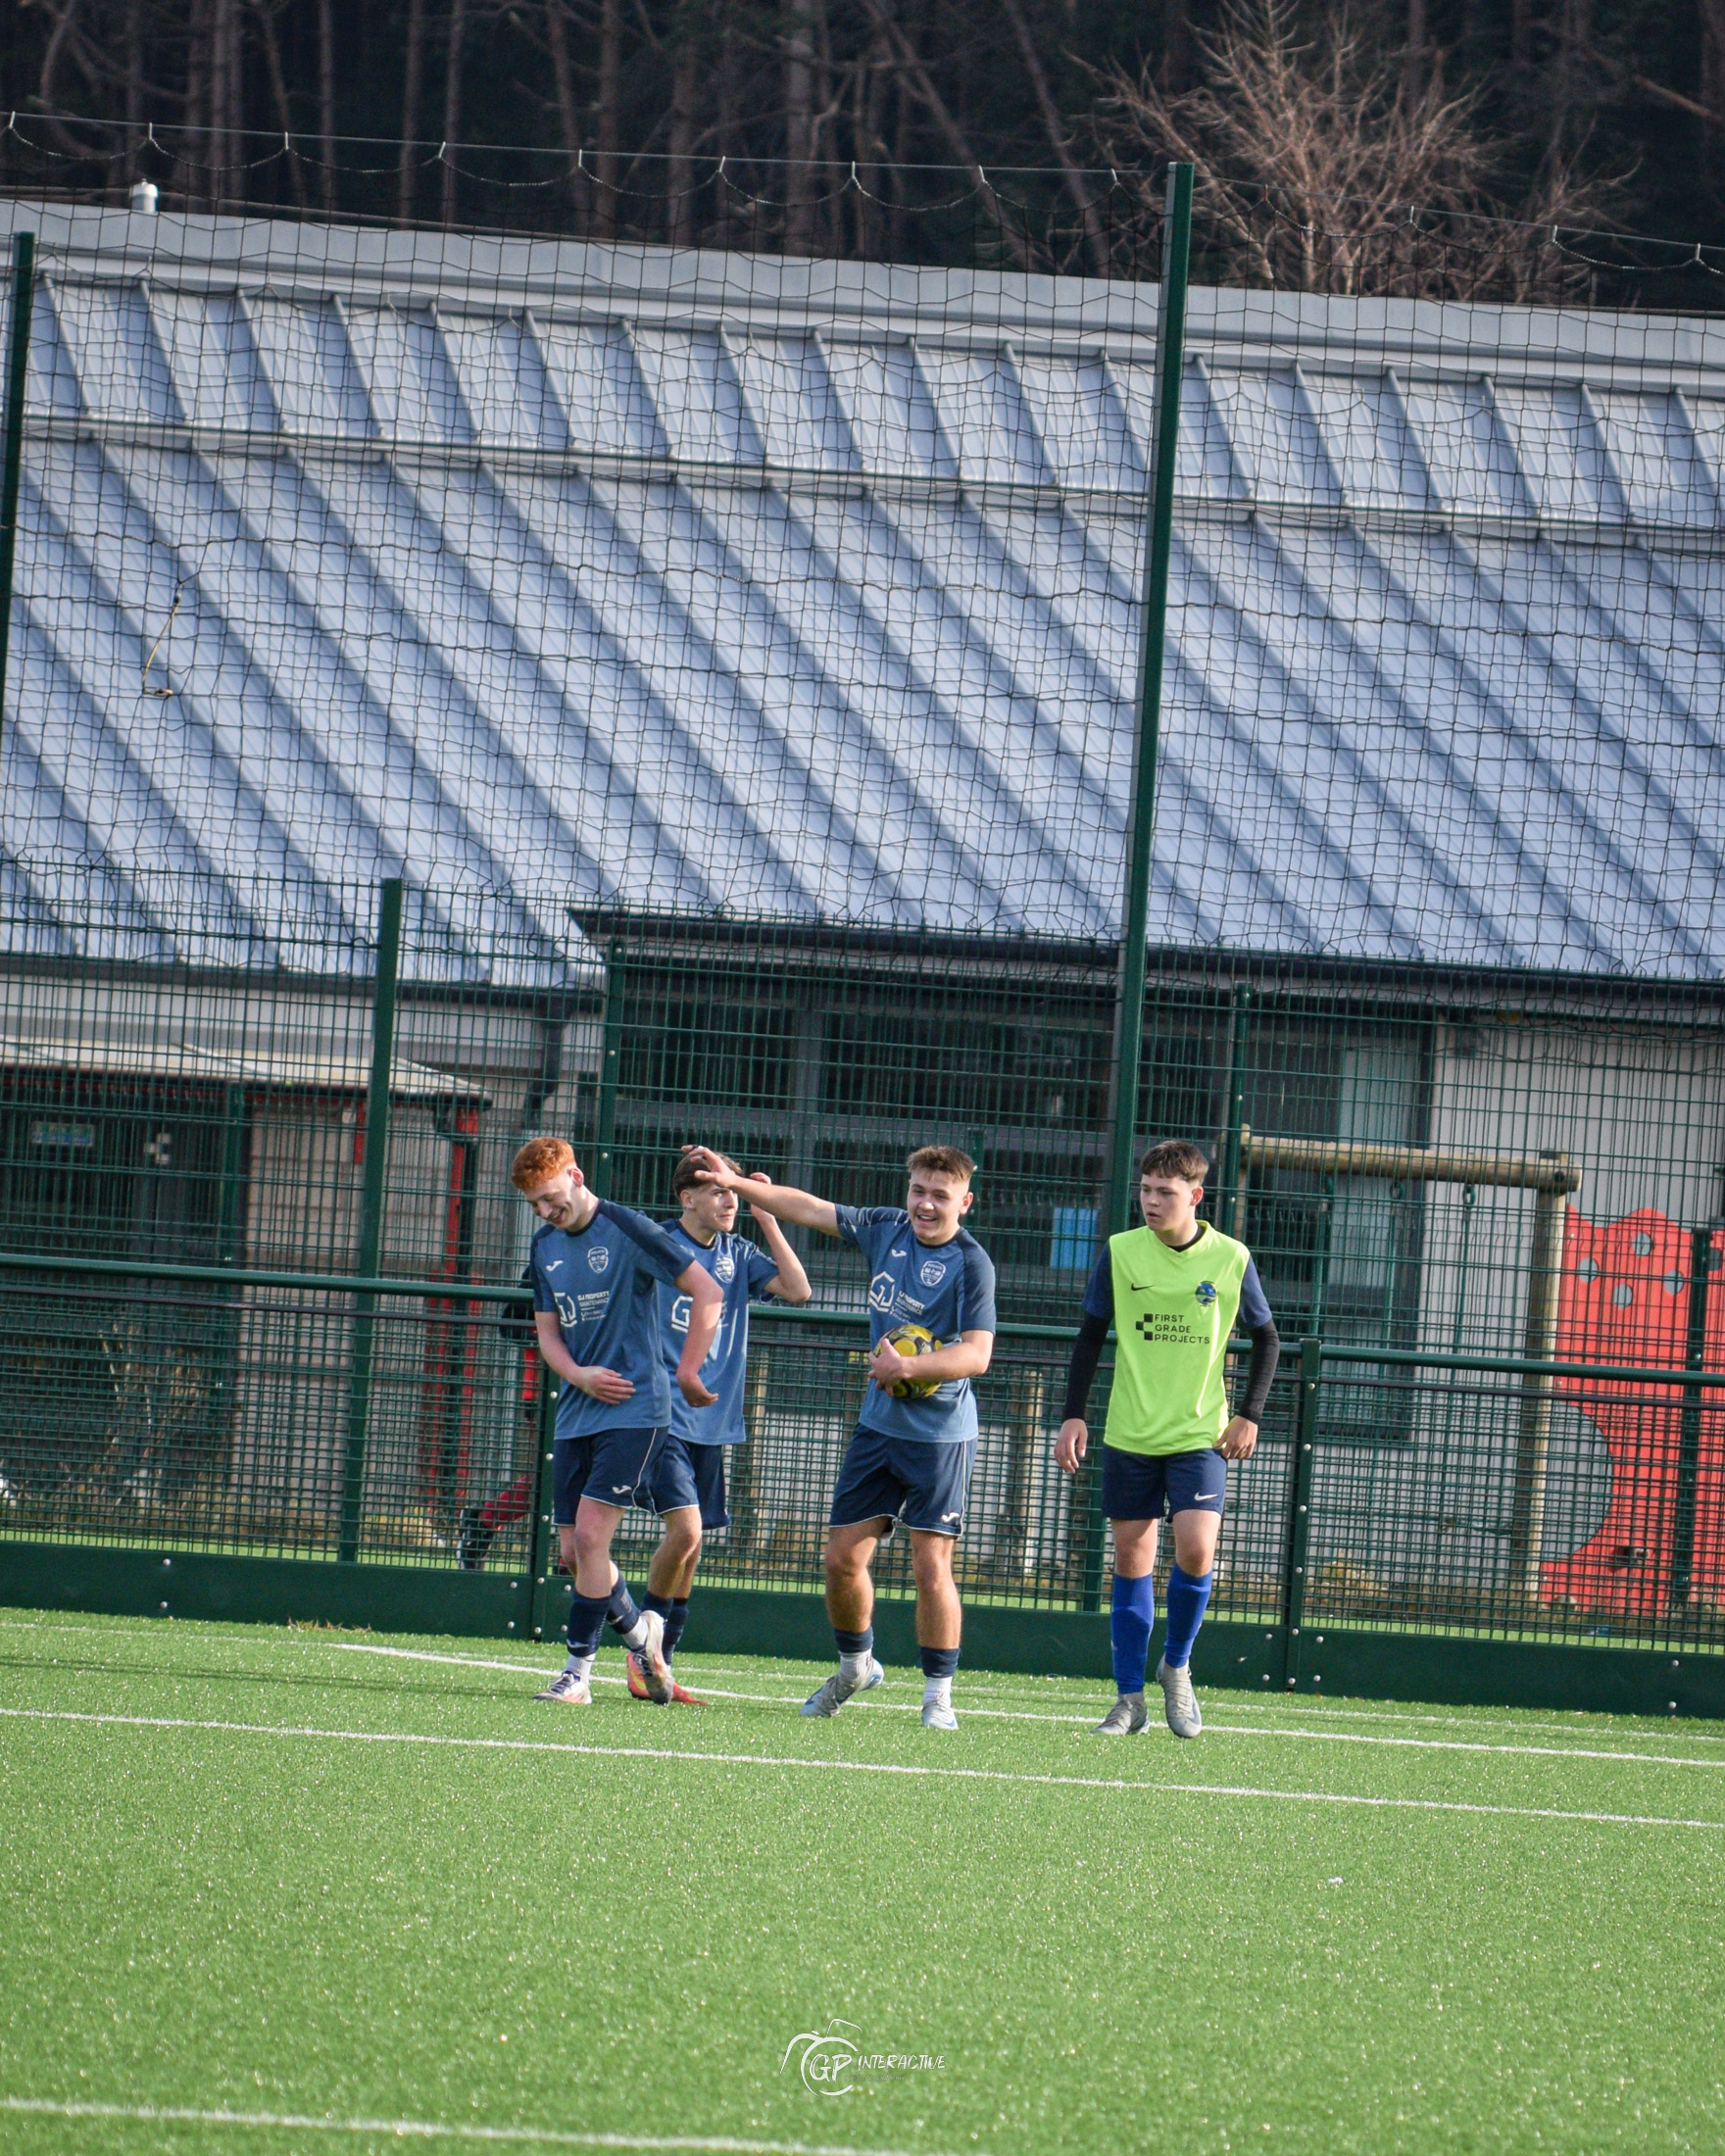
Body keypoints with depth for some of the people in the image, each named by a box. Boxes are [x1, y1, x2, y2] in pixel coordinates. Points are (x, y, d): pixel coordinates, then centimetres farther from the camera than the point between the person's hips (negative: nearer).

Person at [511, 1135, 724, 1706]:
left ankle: (578, 1671, -8)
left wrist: (688, 1373, -8)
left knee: (589, 1536, -15)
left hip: (634, 1410, -7)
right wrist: (579, 1375, -4)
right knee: (573, 1552, 6)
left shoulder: (627, 1231, -10)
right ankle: (640, 1632, 29)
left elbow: (708, 1294, -8)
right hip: (576, 1415, 7)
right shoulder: (545, 1246, 12)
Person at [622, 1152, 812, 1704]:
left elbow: (797, 1290, -1)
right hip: (662, 1412, -6)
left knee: (689, 1545, 6)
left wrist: (767, 1219, -2)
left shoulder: (738, 1254, 10)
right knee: (685, 1530, -18)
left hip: (712, 1421, 6)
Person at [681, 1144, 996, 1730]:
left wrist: (908, 1367, -26)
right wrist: (735, 1182, 15)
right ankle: (856, 1665, 30)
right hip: (878, 1424, 6)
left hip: (940, 1435, -6)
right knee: (843, 1558, 7)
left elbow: (976, 1354, -19)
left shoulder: (971, 1263, -13)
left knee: (931, 1566, -8)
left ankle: (938, 1692, 3)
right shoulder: (886, 1229, 5)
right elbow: (808, 1208, 15)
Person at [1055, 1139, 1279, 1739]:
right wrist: (1074, 1415, 1)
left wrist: (1249, 1415, 2)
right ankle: (1130, 1699, 10)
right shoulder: (1120, 1252, -1)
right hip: (1129, 1435, 1)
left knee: (1196, 1549, -16)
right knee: (1131, 1559, 2)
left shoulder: (1231, 1260, -3)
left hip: (1199, 1435, -1)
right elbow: (1091, 1336, 7)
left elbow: (1265, 1338, 9)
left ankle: (1176, 1667, 9)